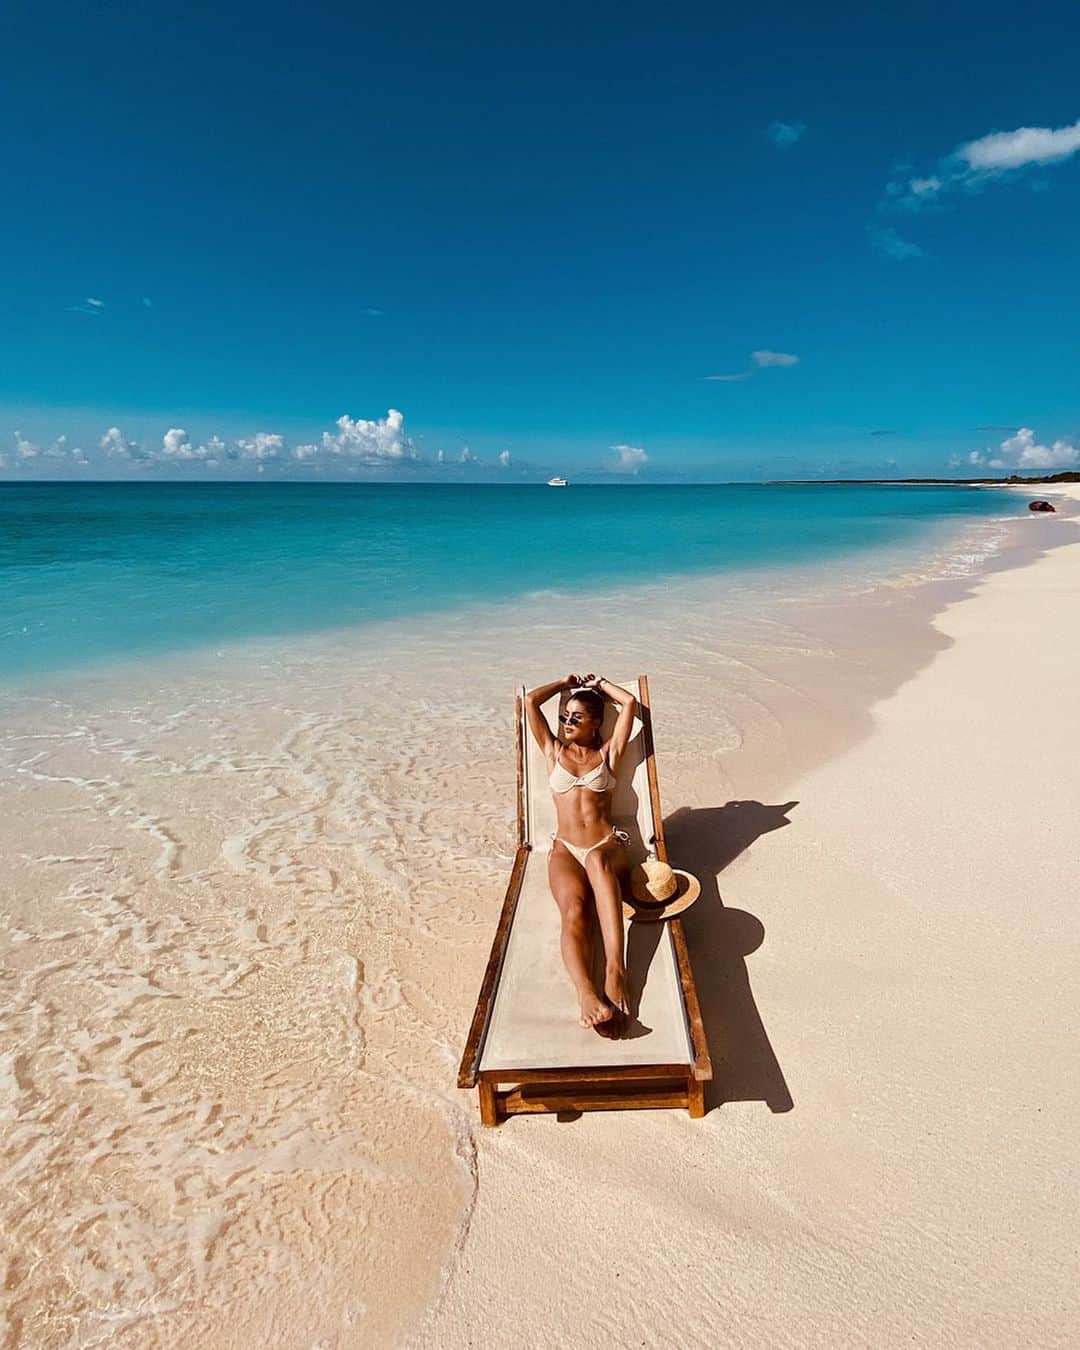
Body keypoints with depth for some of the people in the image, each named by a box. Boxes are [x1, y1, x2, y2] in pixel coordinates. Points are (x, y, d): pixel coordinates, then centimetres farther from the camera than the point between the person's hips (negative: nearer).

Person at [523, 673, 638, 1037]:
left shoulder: (608, 753, 17)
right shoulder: (554, 751, 20)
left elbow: (630, 703, 8)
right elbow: (531, 701, 13)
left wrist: (598, 683, 22)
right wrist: (566, 682, 25)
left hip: (607, 847, -1)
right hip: (565, 850, 1)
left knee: (596, 861, -41)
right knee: (573, 910, -32)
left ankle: (615, 966, -55)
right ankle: (587, 993, -57)